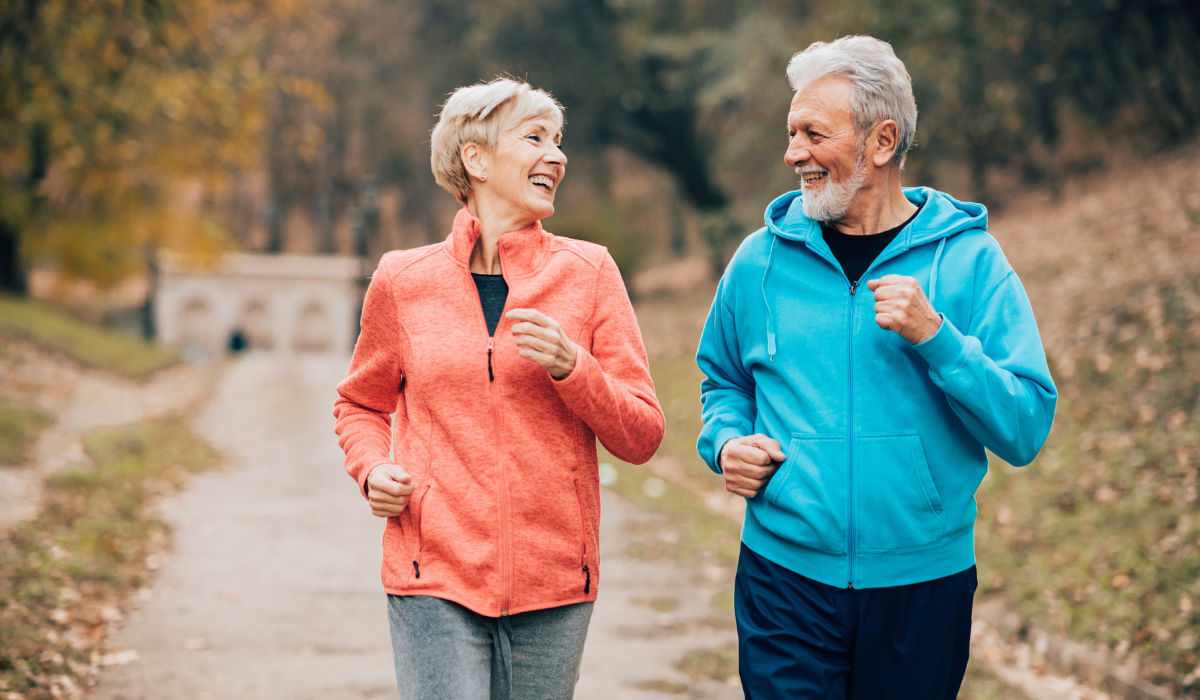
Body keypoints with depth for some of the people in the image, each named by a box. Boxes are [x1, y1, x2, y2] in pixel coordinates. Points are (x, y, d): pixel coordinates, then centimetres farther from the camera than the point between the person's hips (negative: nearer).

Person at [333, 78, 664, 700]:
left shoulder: (588, 272, 2)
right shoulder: (402, 281, 3)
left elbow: (641, 436, 2)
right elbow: (360, 404, 20)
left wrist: (570, 367, -13)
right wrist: (372, 468, 0)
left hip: (553, 585, 1)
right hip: (435, 582, -1)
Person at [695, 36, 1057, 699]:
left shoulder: (969, 259, -3)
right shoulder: (761, 259, 3)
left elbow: (1025, 432, -9)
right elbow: (724, 381, 20)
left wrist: (935, 337, -21)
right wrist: (726, 442, -1)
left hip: (924, 584, -1)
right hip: (785, 578, 1)